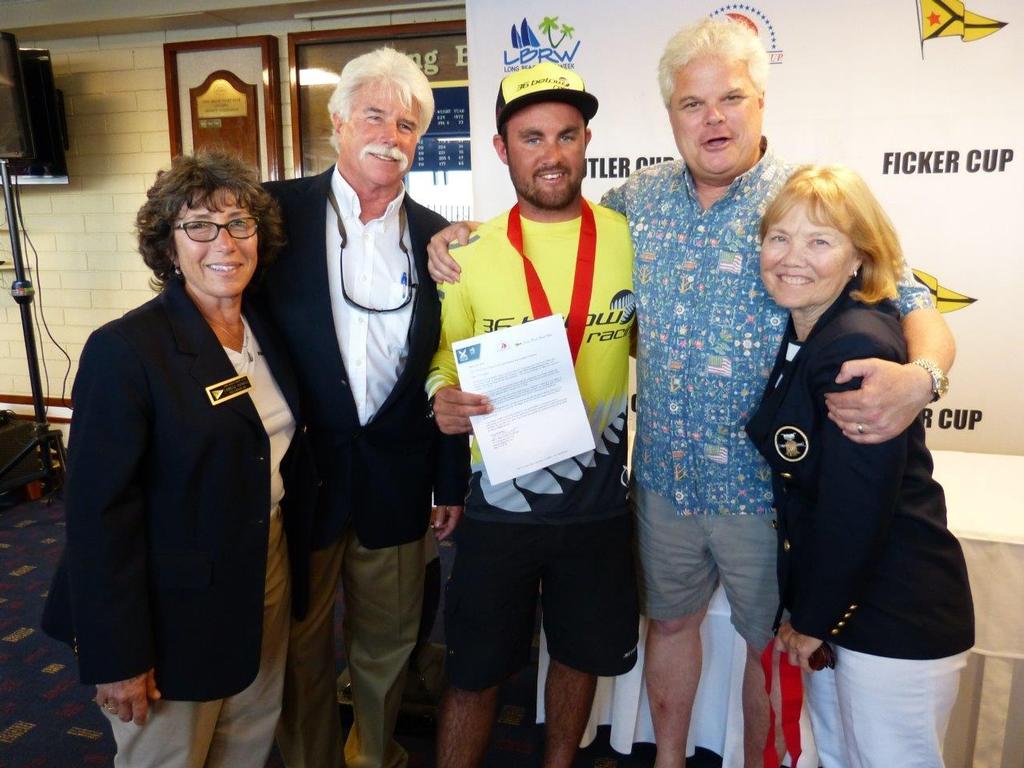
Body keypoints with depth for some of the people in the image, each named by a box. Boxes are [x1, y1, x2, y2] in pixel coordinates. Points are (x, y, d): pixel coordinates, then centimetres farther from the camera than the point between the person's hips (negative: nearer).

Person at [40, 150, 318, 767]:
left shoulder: (270, 331, 1)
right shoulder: (125, 349, -19)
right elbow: (99, 511, -18)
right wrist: (118, 655, -16)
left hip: (271, 572, 6)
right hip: (175, 603, -6)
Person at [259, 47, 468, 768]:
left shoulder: (435, 236, 3)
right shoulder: (279, 210, -4)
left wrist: (452, 480, 6)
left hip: (398, 480, 2)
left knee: (388, 644, 19)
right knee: (303, 648, 16)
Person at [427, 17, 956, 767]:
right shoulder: (642, 197, 1)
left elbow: (911, 306, -11)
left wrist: (920, 376, -33)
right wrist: (468, 237, -3)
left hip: (765, 484, -3)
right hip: (664, 476, 4)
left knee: (772, 643, 18)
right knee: (669, 620, 23)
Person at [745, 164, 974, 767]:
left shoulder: (860, 347, -24)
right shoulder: (801, 334, 4)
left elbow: (855, 511, -23)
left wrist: (811, 620, -12)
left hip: (897, 624, -8)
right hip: (836, 606, 8)